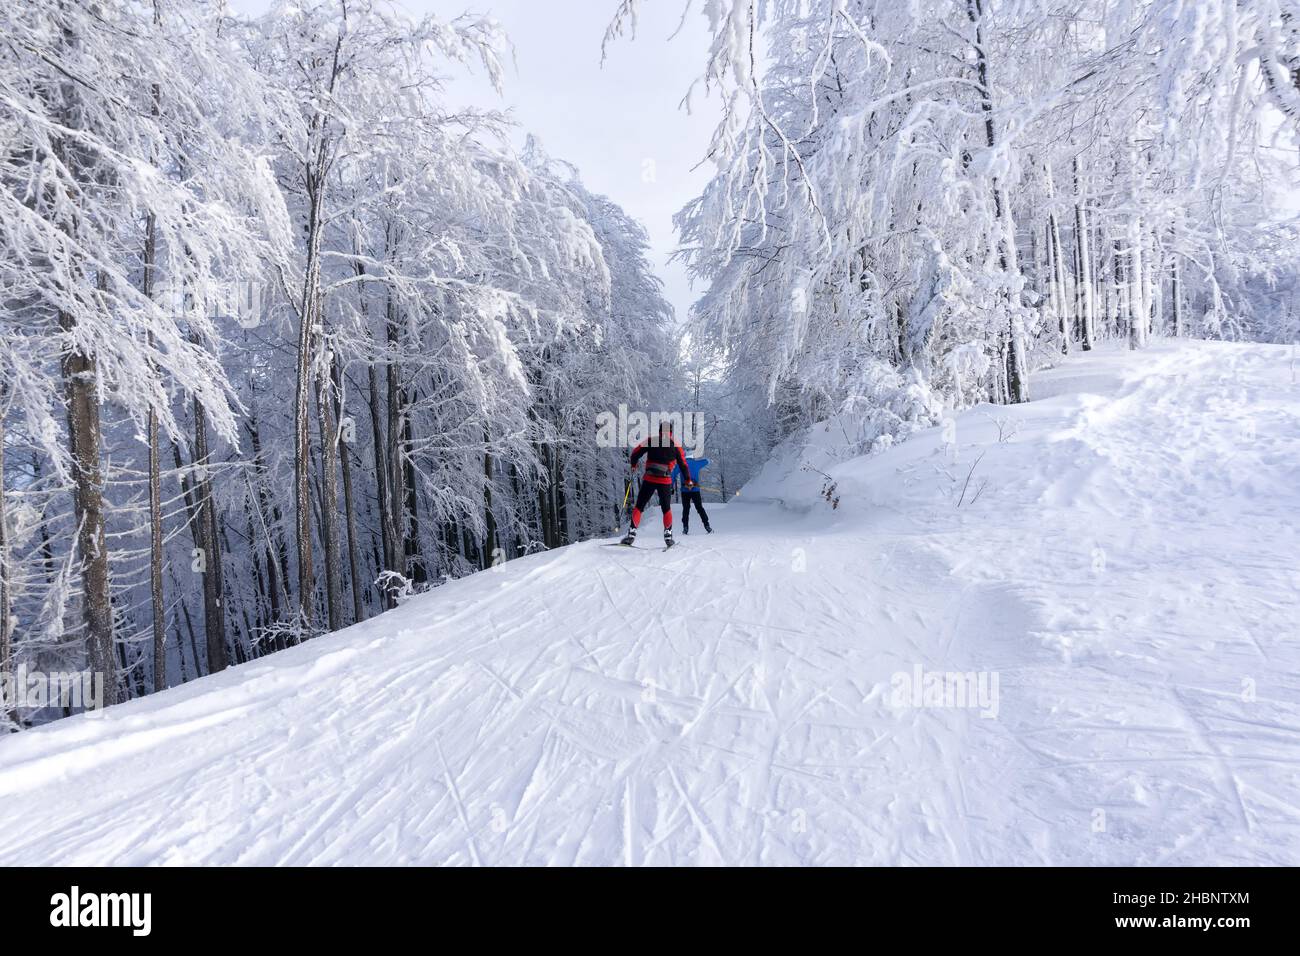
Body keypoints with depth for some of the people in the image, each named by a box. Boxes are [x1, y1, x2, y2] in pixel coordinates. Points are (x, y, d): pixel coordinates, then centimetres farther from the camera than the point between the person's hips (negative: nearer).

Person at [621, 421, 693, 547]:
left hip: (649, 479, 0)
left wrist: (633, 465, 23)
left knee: (638, 507, 6)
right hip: (666, 481, 0)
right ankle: (668, 535, 11)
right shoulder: (675, 445, 6)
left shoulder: (650, 441, 5)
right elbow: (683, 464, 10)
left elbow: (635, 454, 3)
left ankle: (632, 534, -3)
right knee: (666, 509, 15)